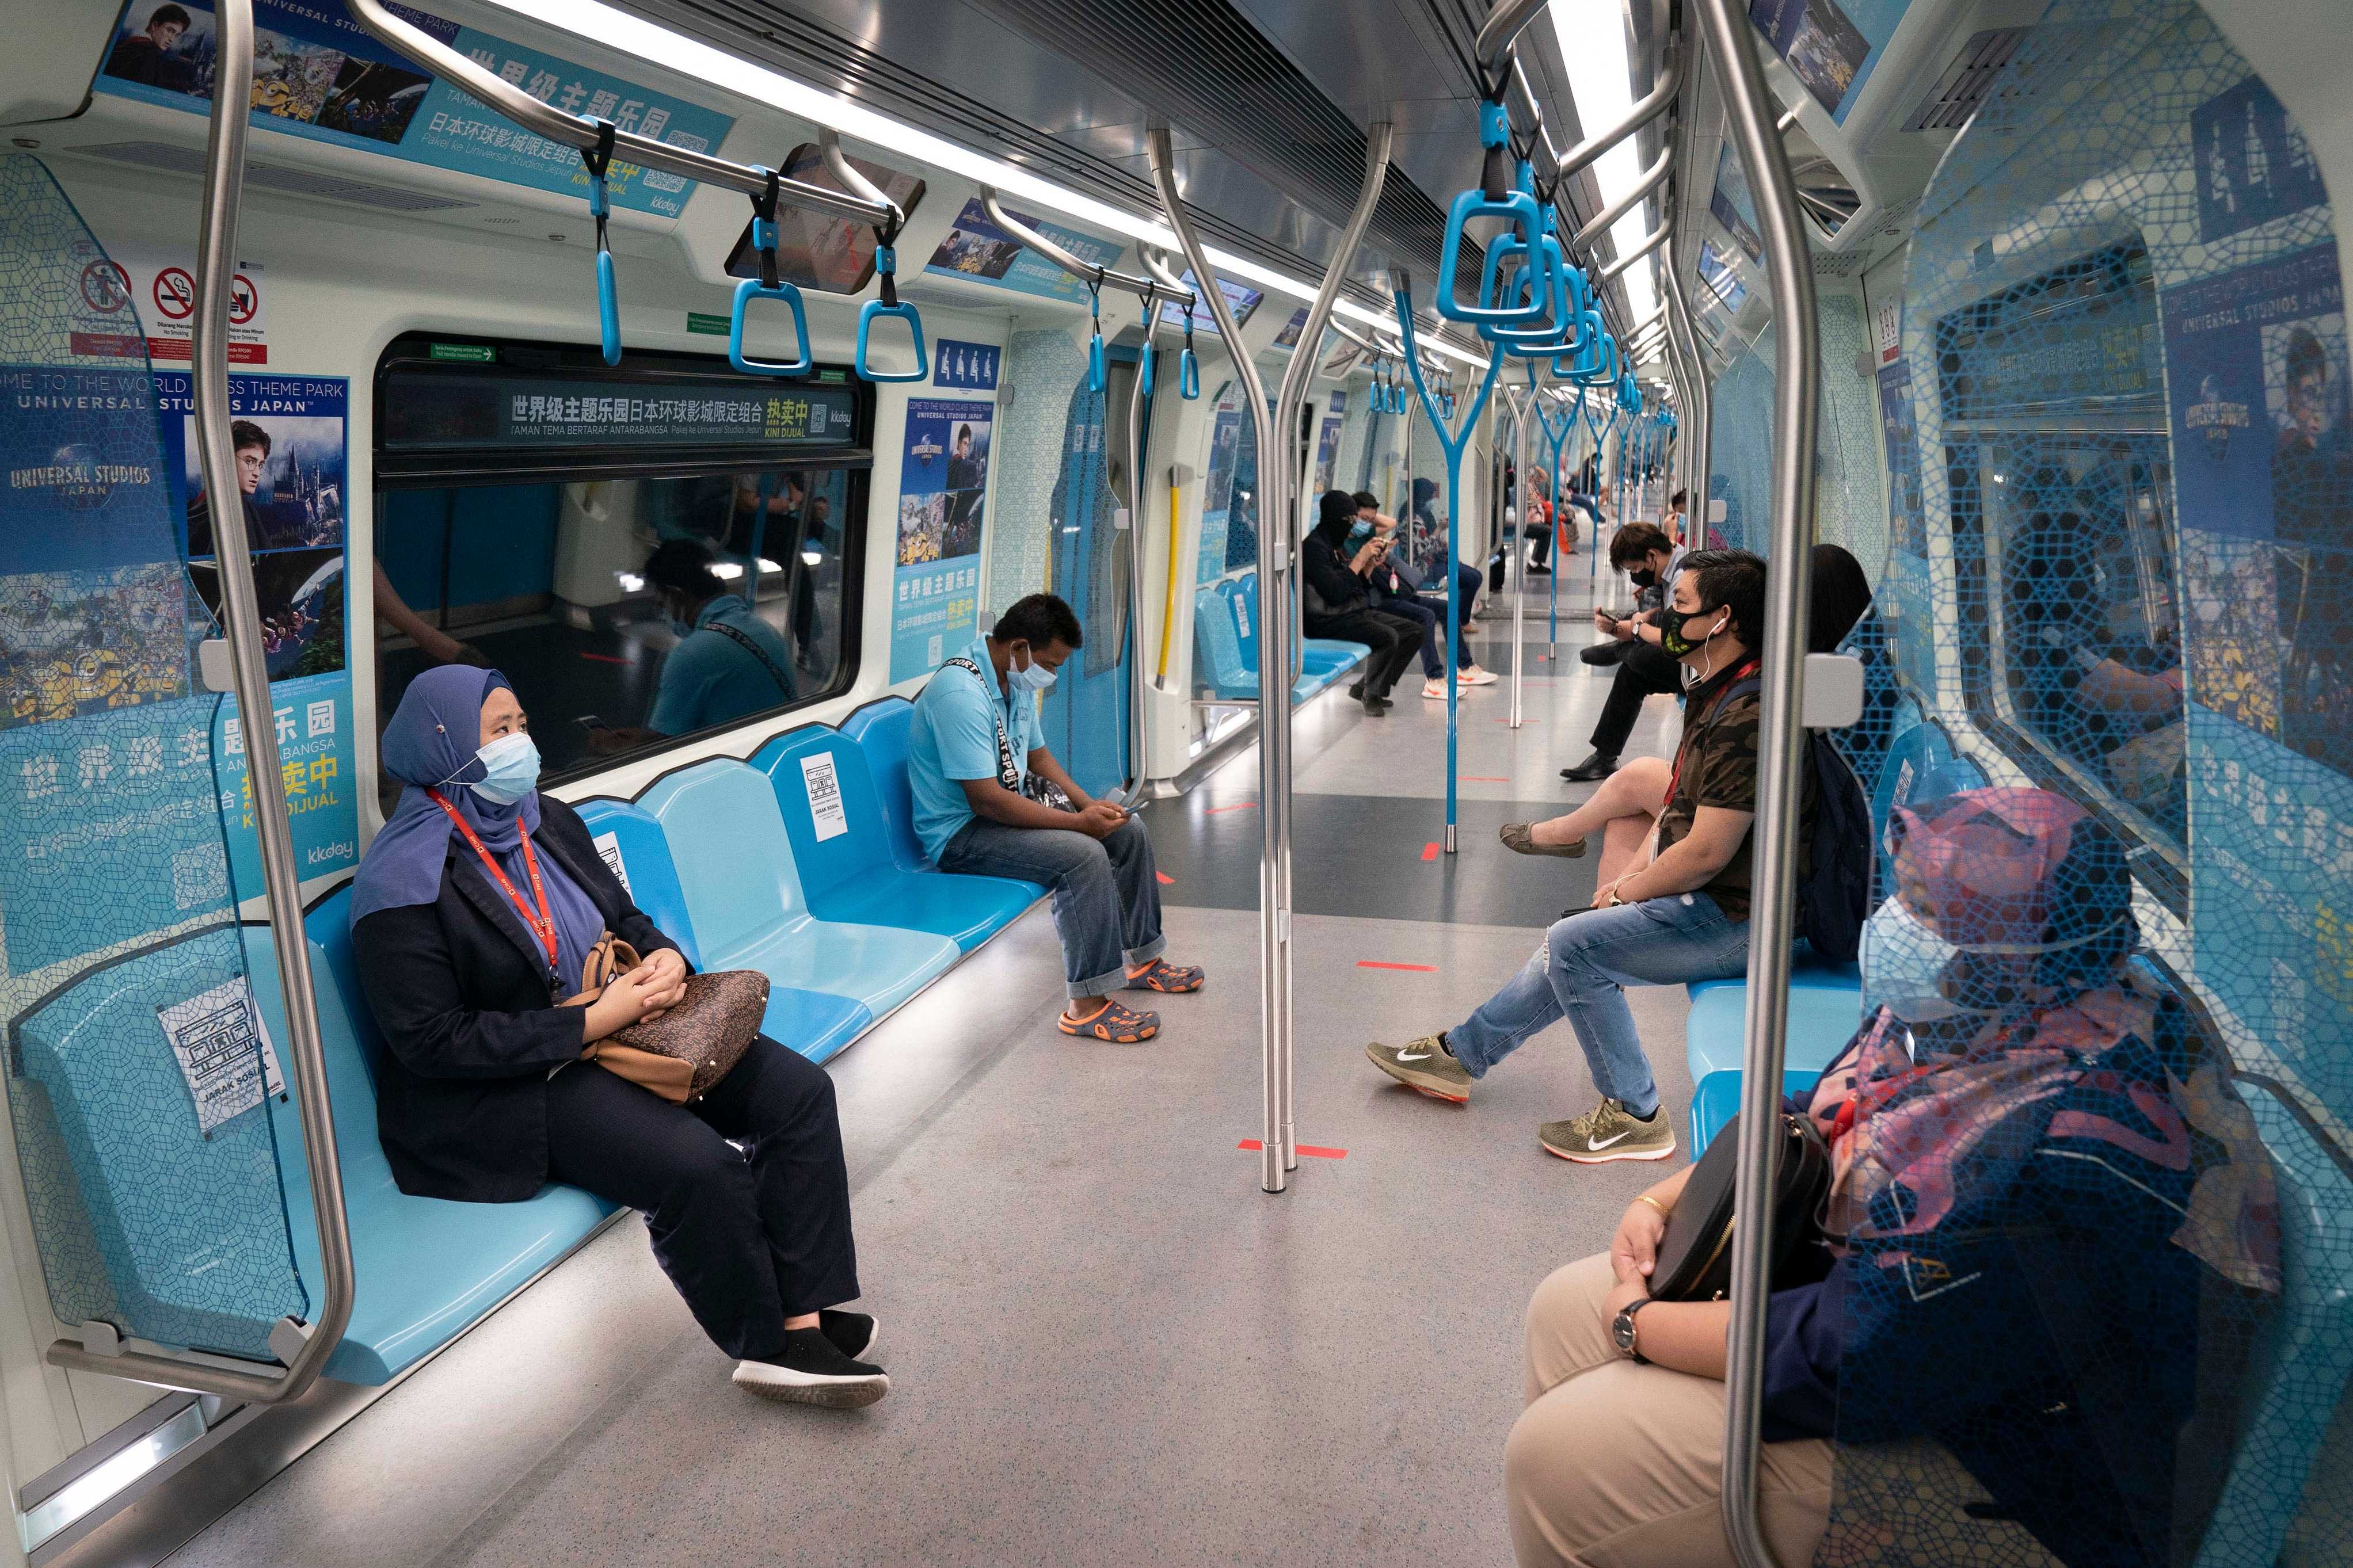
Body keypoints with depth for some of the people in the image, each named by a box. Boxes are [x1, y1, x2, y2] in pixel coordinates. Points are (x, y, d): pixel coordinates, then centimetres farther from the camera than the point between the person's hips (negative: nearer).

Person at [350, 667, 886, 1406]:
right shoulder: (407, 885, -17)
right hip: (508, 1090, -8)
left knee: (799, 1090, -7)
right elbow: (431, 1042, -20)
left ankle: (803, 1320, -6)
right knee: (699, 1166, -29)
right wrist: (587, 1023, -23)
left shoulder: (546, 819, 7)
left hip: (616, 1024, 9)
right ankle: (768, 1347, -4)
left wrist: (664, 955, -6)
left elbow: (622, 914, 18)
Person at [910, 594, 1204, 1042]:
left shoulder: (1017, 681, 5)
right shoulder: (961, 694, -27)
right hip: (961, 832, -10)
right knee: (1084, 856, -29)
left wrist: (1088, 804, 0)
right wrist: (1078, 822, -26)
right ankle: (1088, 1006, -23)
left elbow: (1038, 755, 17)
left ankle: (1140, 959, 19)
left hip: (1008, 809, 10)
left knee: (1130, 832, 6)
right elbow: (985, 799, -30)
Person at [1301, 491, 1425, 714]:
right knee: (1387, 636, -29)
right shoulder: (1314, 546, -14)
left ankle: (1364, 687, 7)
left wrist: (1372, 564, 2)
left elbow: (1359, 589, 18)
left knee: (1414, 631, 3)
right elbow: (1335, 593, -25)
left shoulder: (1336, 545, 15)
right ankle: (1372, 695, -7)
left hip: (1355, 612, 10)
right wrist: (1360, 559, -18)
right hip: (1327, 621, -10)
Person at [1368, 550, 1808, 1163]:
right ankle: (1460, 1053, 27)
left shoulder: (1746, 716, -25)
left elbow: (1707, 852, -25)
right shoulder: (1713, 696, 11)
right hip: (1712, 904, 10)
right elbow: (1680, 812, 18)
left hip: (1733, 922, -10)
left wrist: (1623, 893, -11)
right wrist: (1626, 878, 6)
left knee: (1573, 943, -12)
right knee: (1574, 944, 14)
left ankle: (1634, 1115, -3)